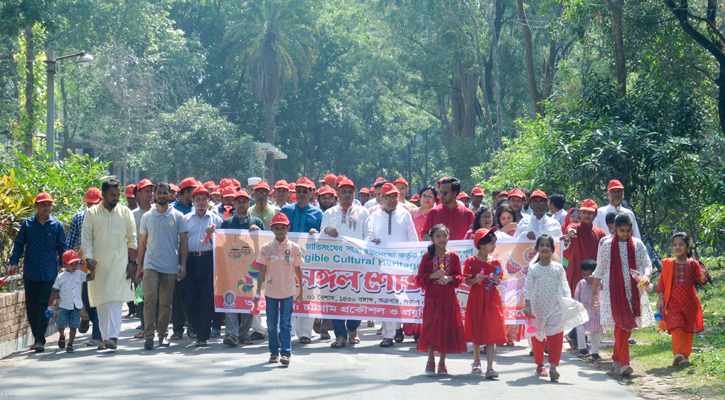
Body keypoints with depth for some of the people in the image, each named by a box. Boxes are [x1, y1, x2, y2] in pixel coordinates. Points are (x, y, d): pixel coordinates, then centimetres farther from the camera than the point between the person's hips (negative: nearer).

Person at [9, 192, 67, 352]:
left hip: (49, 273, -2)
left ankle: (40, 340, -5)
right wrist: (14, 262, -3)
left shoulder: (57, 225, 4)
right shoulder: (27, 224, 6)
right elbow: (19, 244, 9)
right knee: (31, 307, 6)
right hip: (30, 273, 2)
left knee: (44, 306, -7)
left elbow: (62, 248, 9)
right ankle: (37, 338, 20)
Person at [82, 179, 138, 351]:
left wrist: (132, 262, 2)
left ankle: (113, 336, -18)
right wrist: (88, 257, -12)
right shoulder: (91, 213, 6)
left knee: (116, 300, -12)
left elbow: (132, 239, 10)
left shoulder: (125, 213, 8)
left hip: (119, 263, -1)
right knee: (101, 302, 4)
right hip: (98, 264, 1)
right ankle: (104, 337, 12)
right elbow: (86, 239, 4)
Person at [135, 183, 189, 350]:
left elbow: (184, 242, 3)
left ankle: (163, 334, 16)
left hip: (170, 267, 0)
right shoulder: (146, 217, 9)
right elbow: (142, 243, 14)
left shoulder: (178, 217, 4)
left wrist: (183, 265, -6)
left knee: (166, 302, 5)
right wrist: (139, 266, 9)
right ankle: (148, 335, -12)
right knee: (149, 299, -12)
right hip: (150, 265, 0)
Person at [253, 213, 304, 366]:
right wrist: (258, 292, -4)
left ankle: (286, 353, -3)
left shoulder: (294, 248, -1)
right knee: (271, 324, 8)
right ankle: (274, 351, 20)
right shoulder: (266, 248, -1)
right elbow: (262, 271, 0)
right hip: (270, 291, 1)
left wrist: (300, 290, 13)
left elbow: (297, 270, 8)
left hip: (287, 291, -1)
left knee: (286, 323, -3)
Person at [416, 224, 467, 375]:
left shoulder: (453, 257, 4)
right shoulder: (427, 257, 1)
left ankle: (442, 362, 13)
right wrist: (433, 276, -16)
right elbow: (419, 278, 0)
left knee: (447, 327, 2)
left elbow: (460, 277, 7)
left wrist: (449, 278, -14)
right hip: (432, 296, -1)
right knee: (431, 327, -4)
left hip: (449, 297, 1)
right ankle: (431, 361, 8)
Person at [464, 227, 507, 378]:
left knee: (492, 332, -5)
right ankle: (476, 362, 30)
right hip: (476, 298, -1)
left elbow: (499, 282, 6)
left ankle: (490, 367, -7)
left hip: (492, 299, 1)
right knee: (476, 331, 10)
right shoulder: (471, 261, -3)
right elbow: (467, 282, -4)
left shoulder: (495, 262, 5)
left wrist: (496, 279, -16)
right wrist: (476, 279, -23)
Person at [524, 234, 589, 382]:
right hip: (537, 307, 1)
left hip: (556, 306, -1)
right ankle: (539, 364, 25)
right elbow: (527, 288, 3)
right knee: (537, 337, 8)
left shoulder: (558, 268, 5)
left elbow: (564, 287, 8)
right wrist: (527, 306, -6)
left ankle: (553, 366, -13)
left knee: (556, 336, -11)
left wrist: (568, 302, -4)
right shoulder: (533, 268, 4)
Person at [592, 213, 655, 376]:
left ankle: (617, 358, 25)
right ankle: (624, 363, -17)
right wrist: (594, 293, 7)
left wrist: (646, 276, -21)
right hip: (614, 291, -3)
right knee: (621, 324, -14)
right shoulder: (607, 246, 1)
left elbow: (647, 264, 3)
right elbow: (599, 271, 7)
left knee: (628, 326, 5)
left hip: (633, 291, 3)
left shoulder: (638, 244, 7)